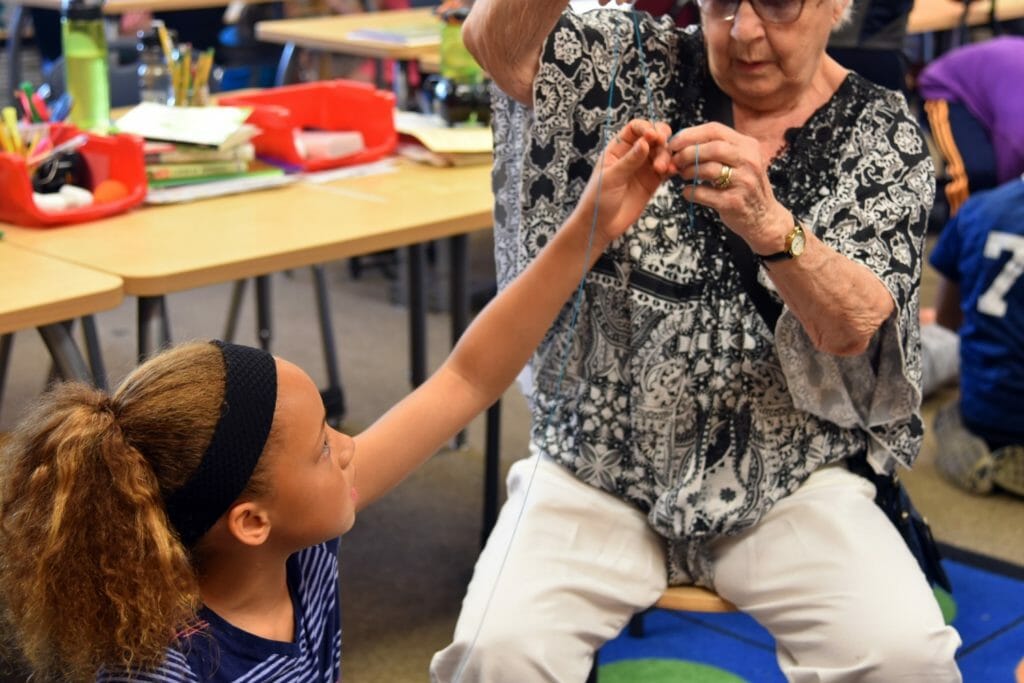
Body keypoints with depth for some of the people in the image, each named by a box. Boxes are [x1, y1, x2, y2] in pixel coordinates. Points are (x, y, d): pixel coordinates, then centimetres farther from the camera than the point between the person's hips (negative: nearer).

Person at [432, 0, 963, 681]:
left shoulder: (886, 136, -2)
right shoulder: (639, 65, -1)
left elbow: (855, 330, -14)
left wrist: (769, 224, -34)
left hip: (786, 479, 0)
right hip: (600, 465, 0)